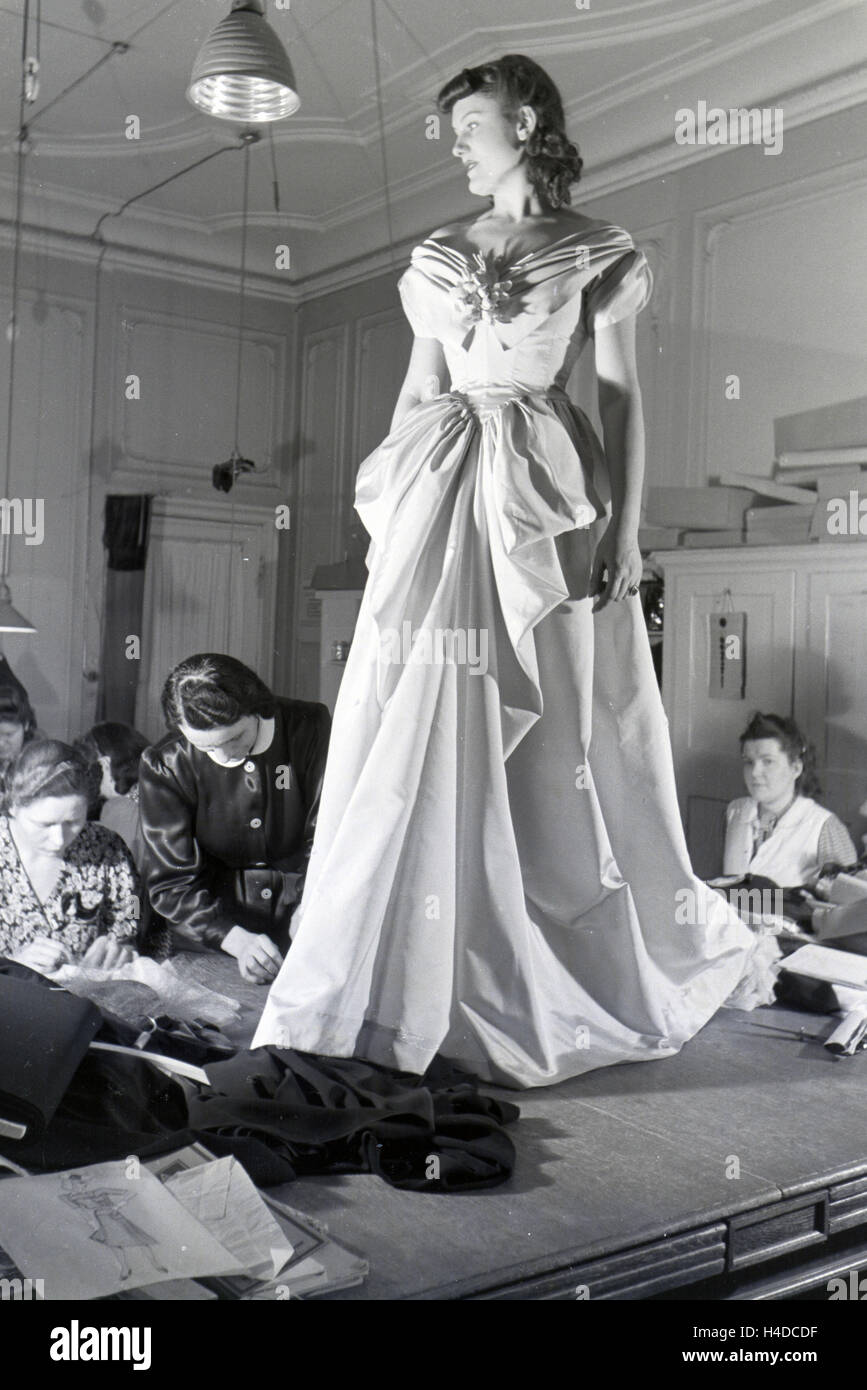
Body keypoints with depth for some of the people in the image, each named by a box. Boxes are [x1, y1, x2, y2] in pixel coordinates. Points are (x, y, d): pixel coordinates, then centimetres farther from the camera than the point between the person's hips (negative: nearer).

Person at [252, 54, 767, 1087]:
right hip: (442, 502, 4)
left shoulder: (597, 252, 6)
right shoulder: (440, 255, 17)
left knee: (553, 743, 0)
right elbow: (415, 391, 16)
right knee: (423, 738, 1)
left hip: (544, 500, -3)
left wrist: (623, 527, -8)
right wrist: (390, 506, 9)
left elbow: (622, 395, 1)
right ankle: (404, 974, 11)